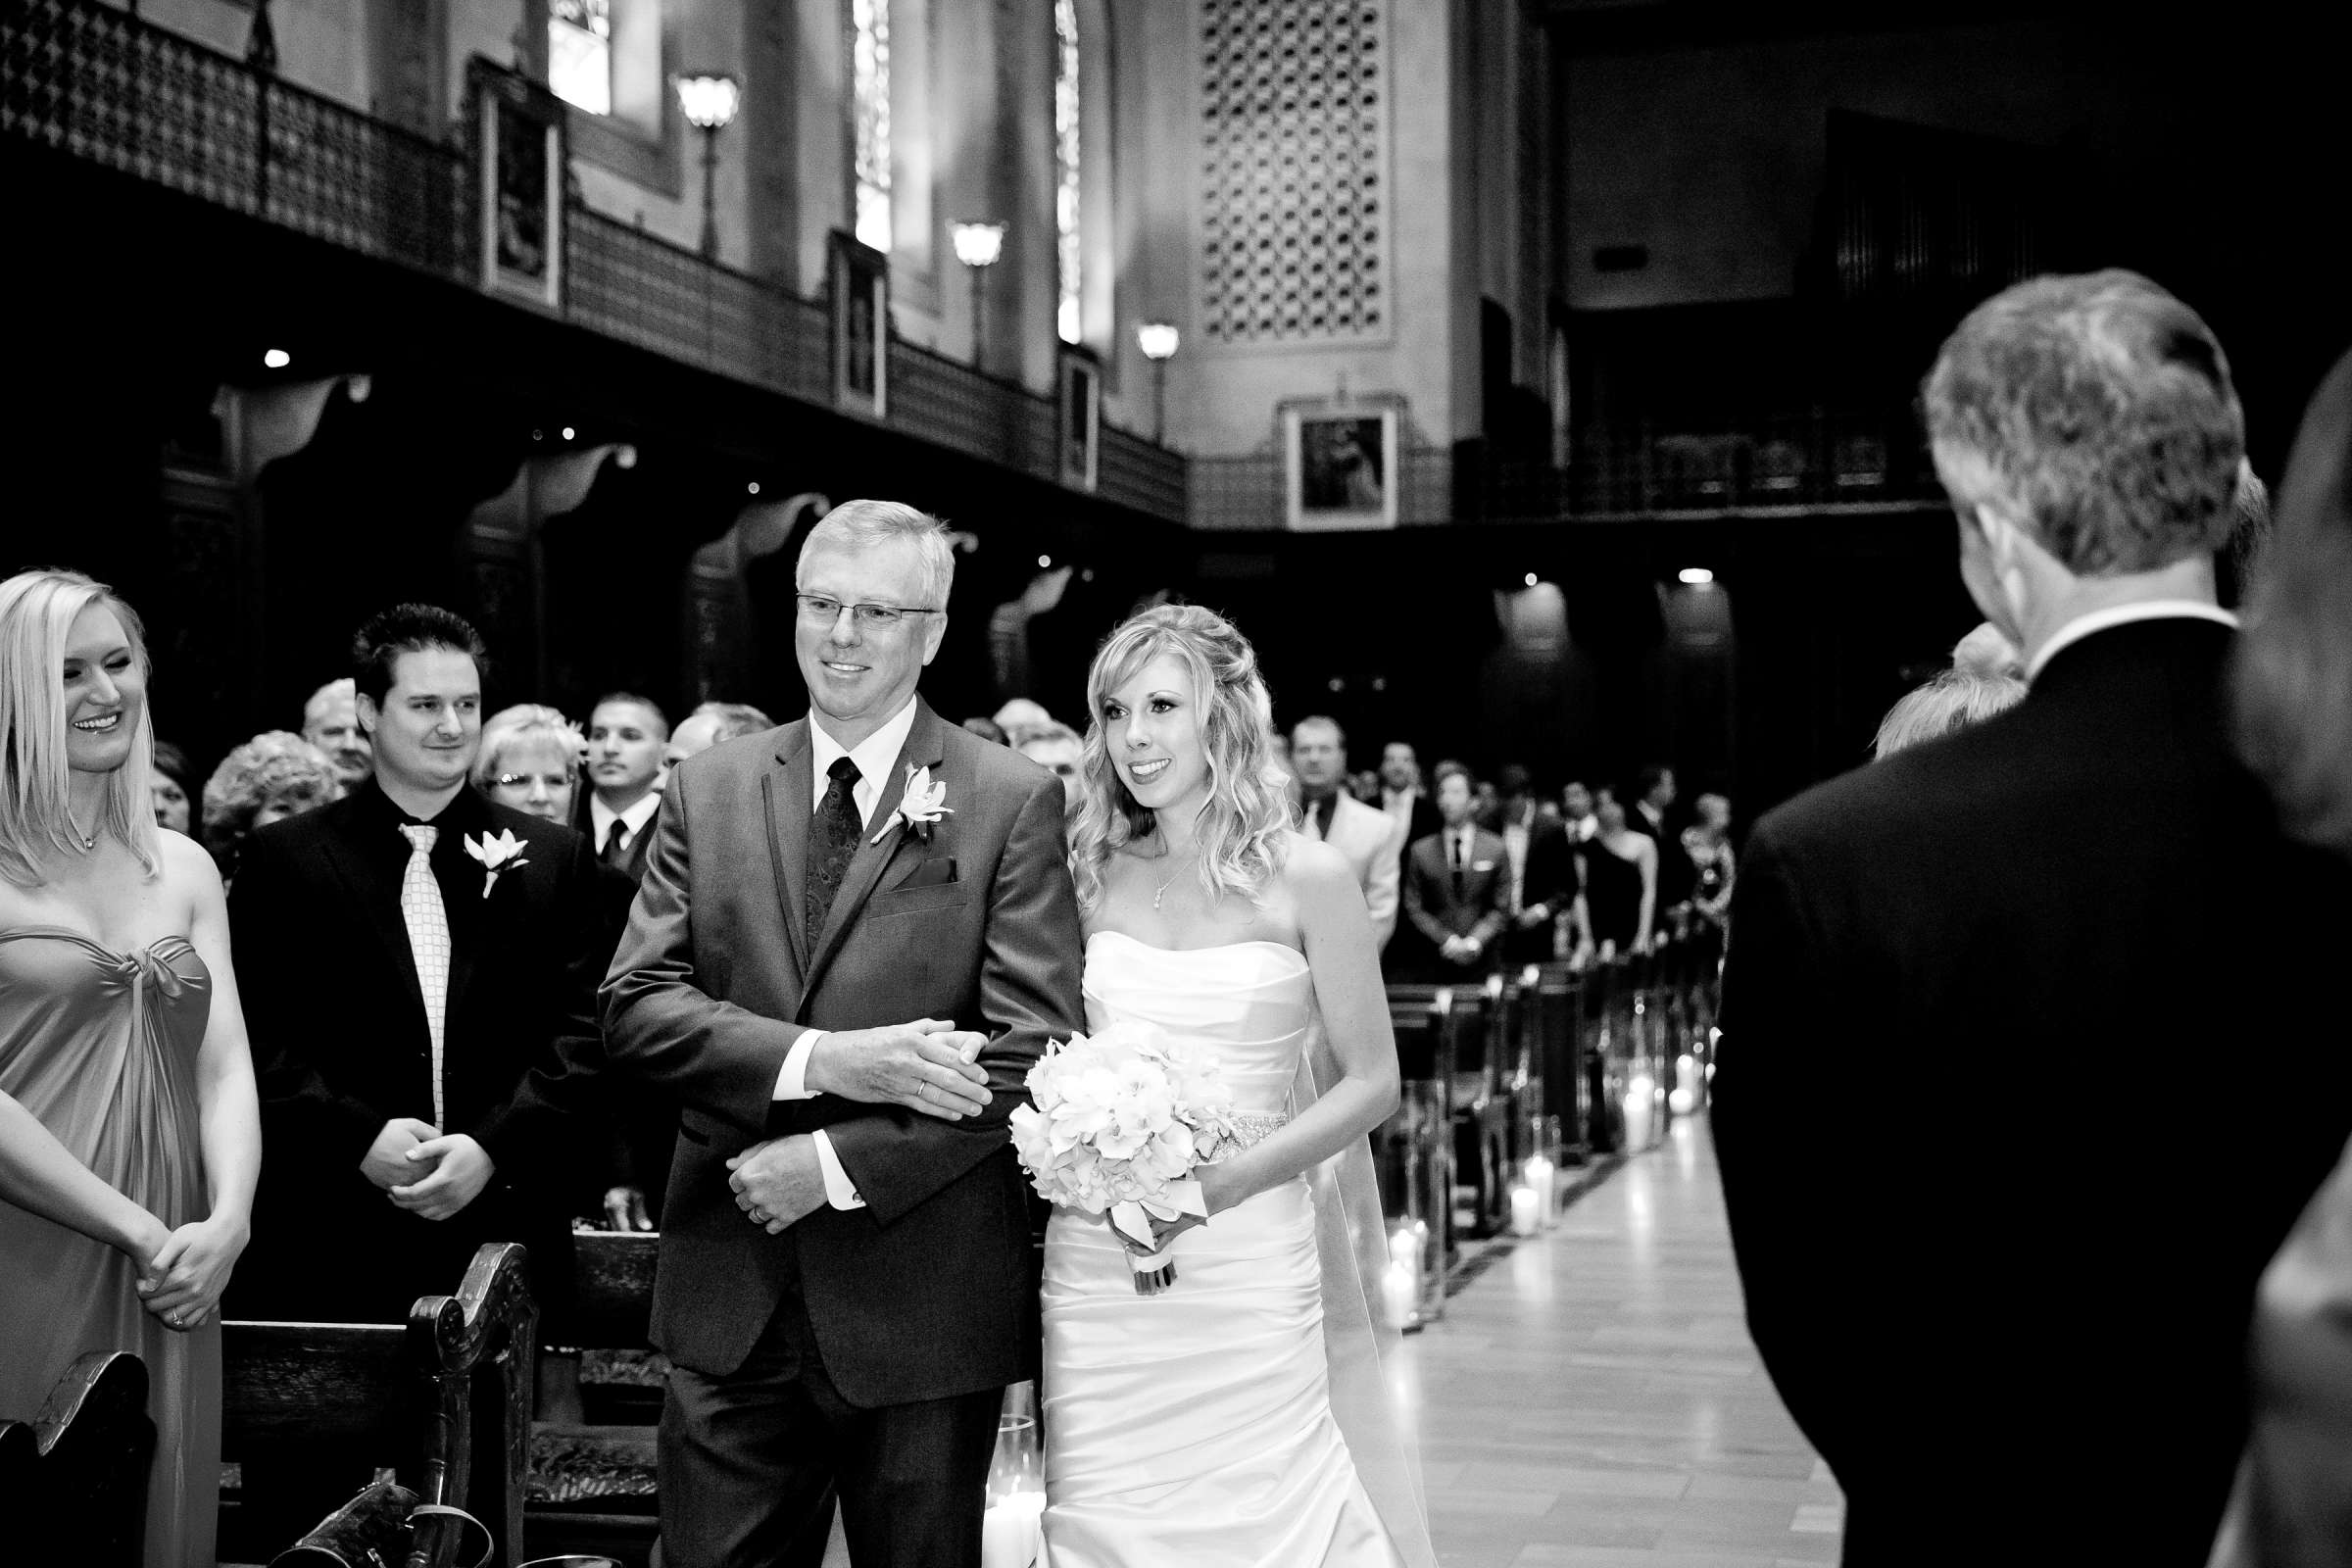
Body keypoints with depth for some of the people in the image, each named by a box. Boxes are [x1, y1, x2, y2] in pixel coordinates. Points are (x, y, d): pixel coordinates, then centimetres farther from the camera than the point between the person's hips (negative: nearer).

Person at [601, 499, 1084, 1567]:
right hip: (729, 1301, 2)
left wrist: (840, 1162, -16)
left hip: (925, 1307, -2)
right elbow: (635, 1007, -2)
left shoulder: (1012, 800, -4)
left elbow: (1036, 1047, -11)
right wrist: (819, 1060, -18)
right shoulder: (708, 790, 6)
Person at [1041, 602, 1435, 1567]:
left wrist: (1215, 1185, -14)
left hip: (1250, 1262, -3)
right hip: (1097, 1262, 3)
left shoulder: (1306, 878, -3)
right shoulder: (1091, 874, 6)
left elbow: (1370, 1082, -3)